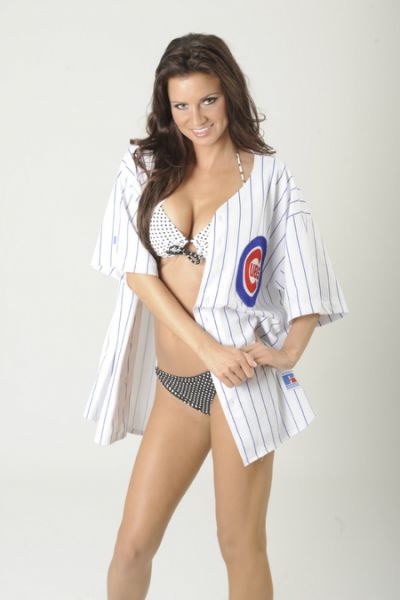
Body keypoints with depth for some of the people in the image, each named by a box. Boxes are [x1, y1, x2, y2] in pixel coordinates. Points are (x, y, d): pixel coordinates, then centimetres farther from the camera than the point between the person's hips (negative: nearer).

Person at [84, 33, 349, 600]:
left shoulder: (268, 173, 3)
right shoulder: (146, 165, 6)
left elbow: (304, 272, 4)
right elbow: (136, 271, -2)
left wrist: (290, 350, -15)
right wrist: (207, 347, -12)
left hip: (241, 378, -2)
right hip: (174, 382, 2)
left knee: (241, 544, 5)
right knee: (133, 543, 6)